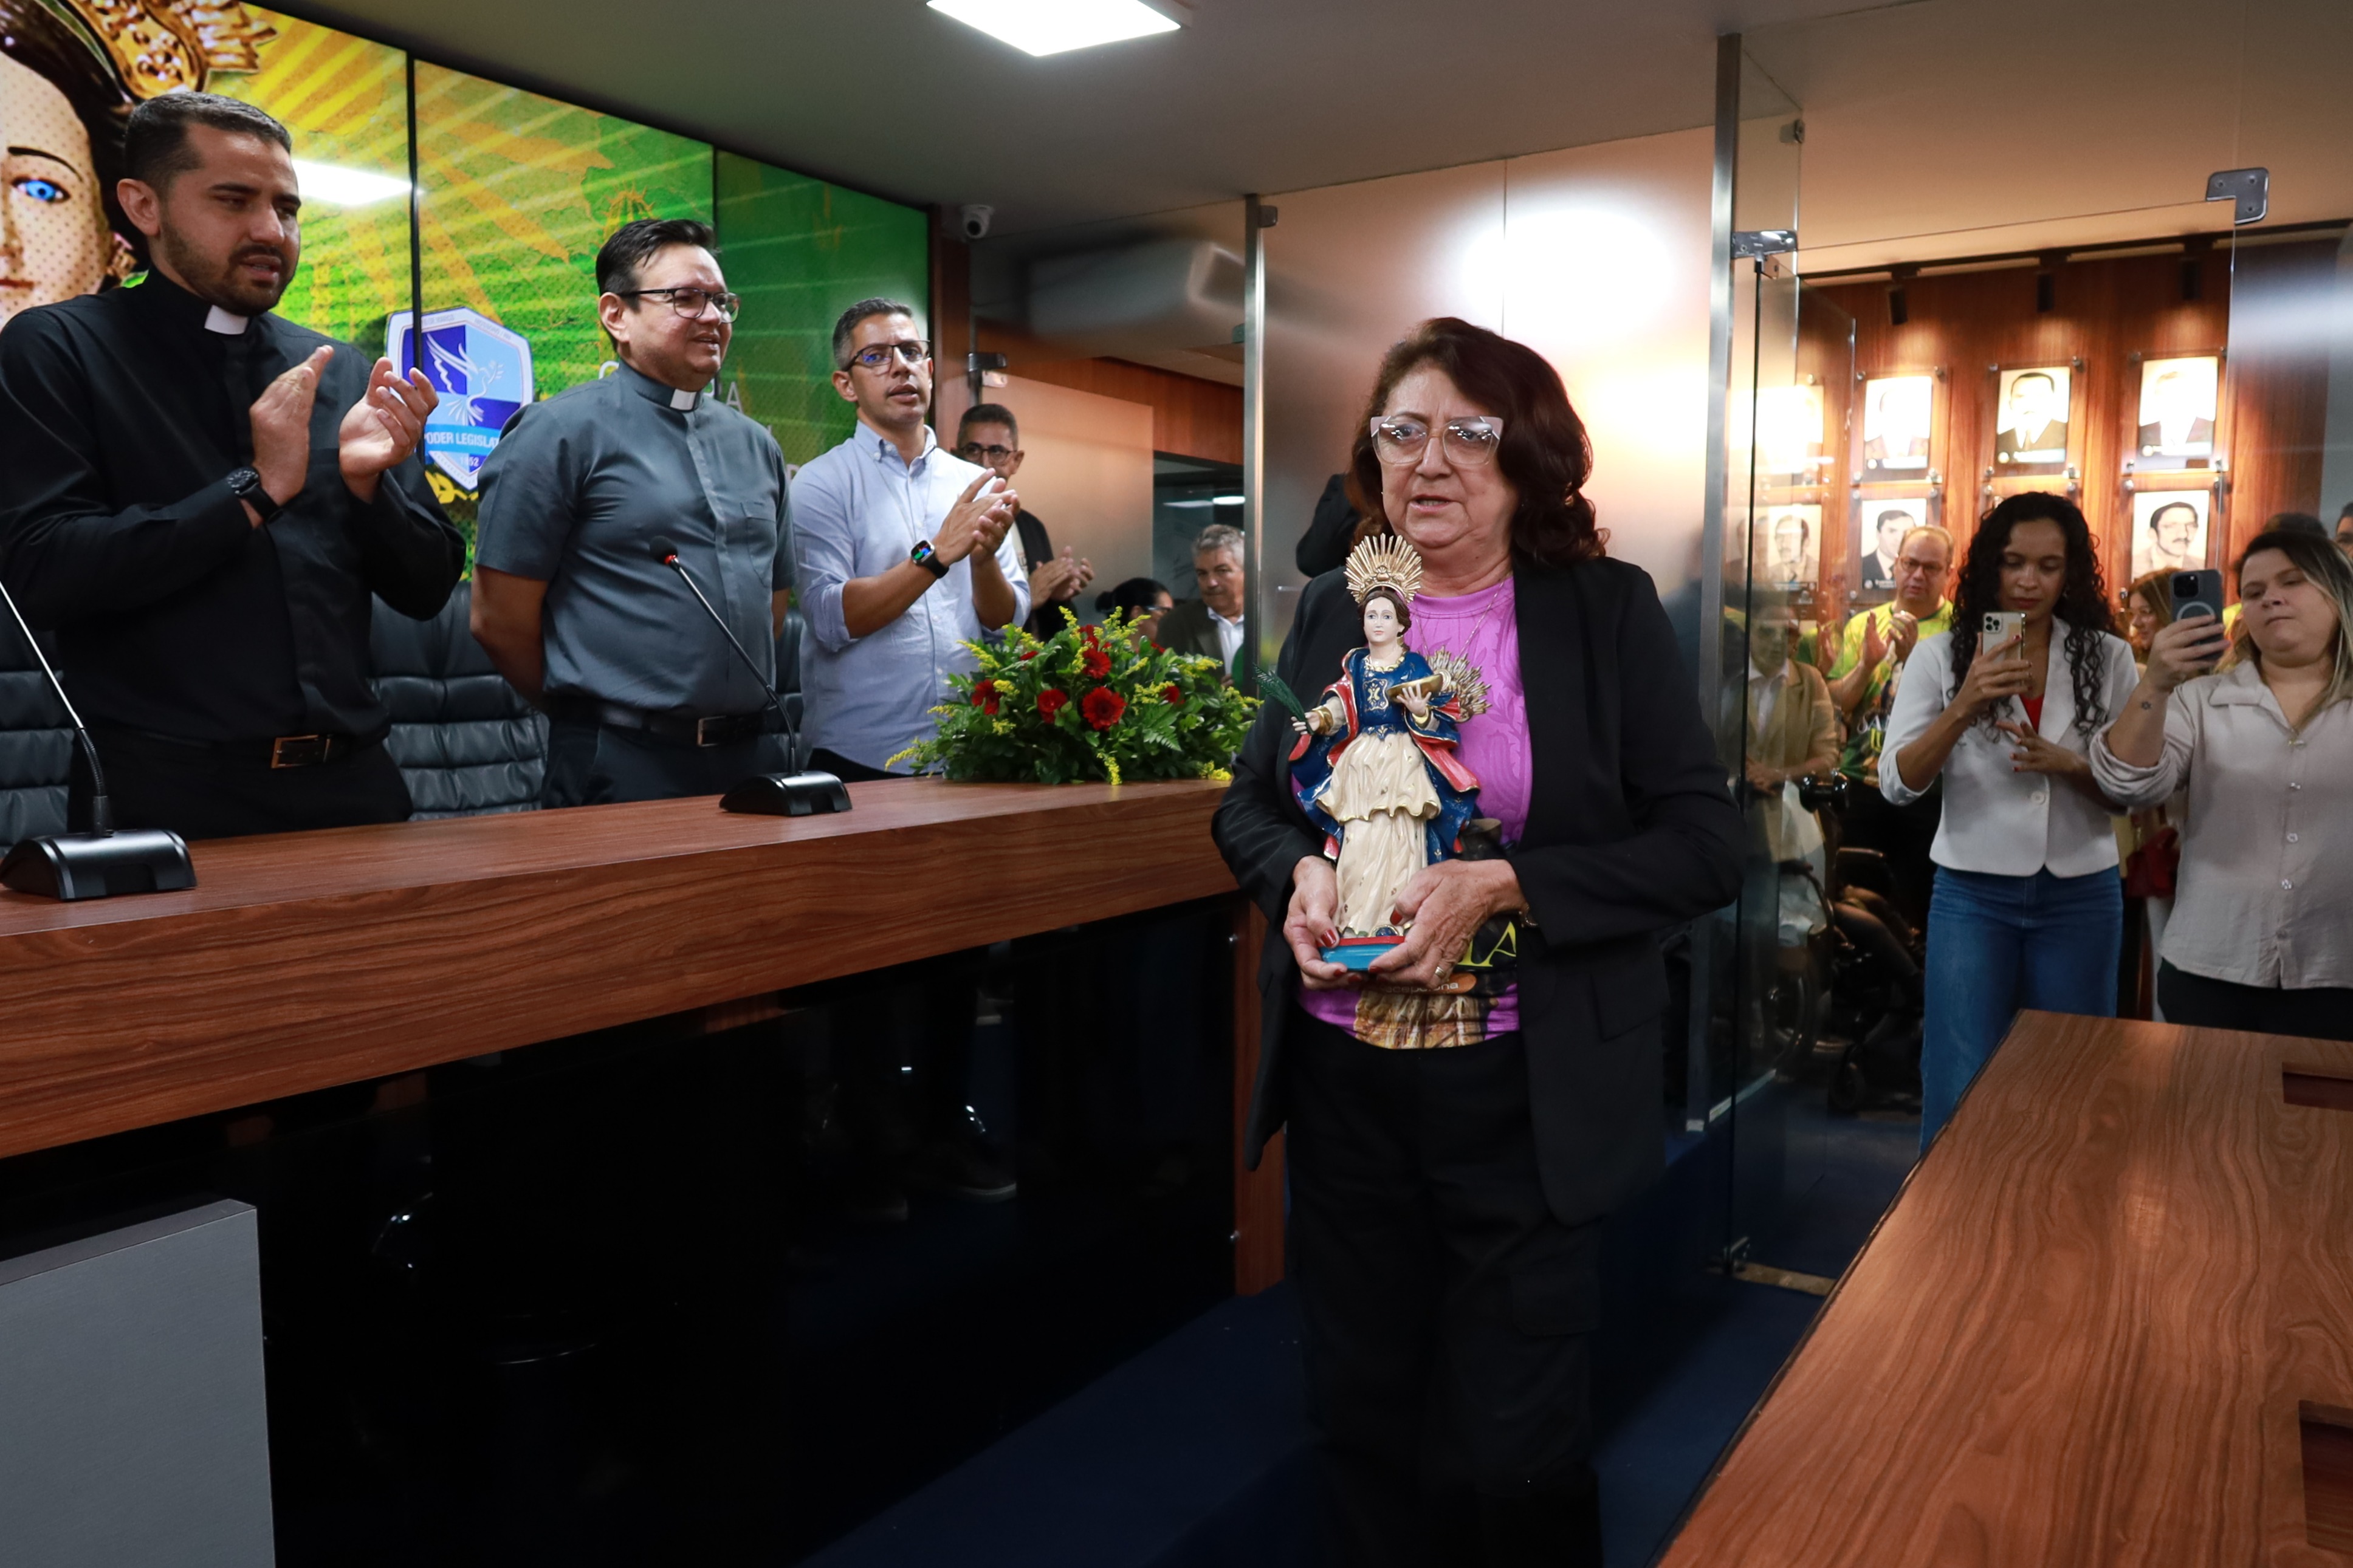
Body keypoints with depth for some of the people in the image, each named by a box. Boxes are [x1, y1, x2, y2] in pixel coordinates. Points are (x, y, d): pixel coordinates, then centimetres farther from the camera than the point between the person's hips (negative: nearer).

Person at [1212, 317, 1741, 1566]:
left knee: (1510, 1456, 8)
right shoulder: (1332, 612, 6)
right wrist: (1298, 874, -9)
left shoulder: (1608, 613, -4)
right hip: (1340, 1079, 4)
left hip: (1525, 1097, -3)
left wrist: (1501, 888, -20)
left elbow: (1704, 847, -8)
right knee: (1359, 1420, 18)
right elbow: (1247, 805, 13)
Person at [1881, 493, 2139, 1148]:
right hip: (1972, 895, -2)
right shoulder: (1942, 655, -2)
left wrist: (2067, 765, -17)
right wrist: (1964, 707, -24)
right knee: (1962, 1087, 1)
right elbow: (1897, 785, -10)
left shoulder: (2108, 658, 2)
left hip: (2081, 896, 2)